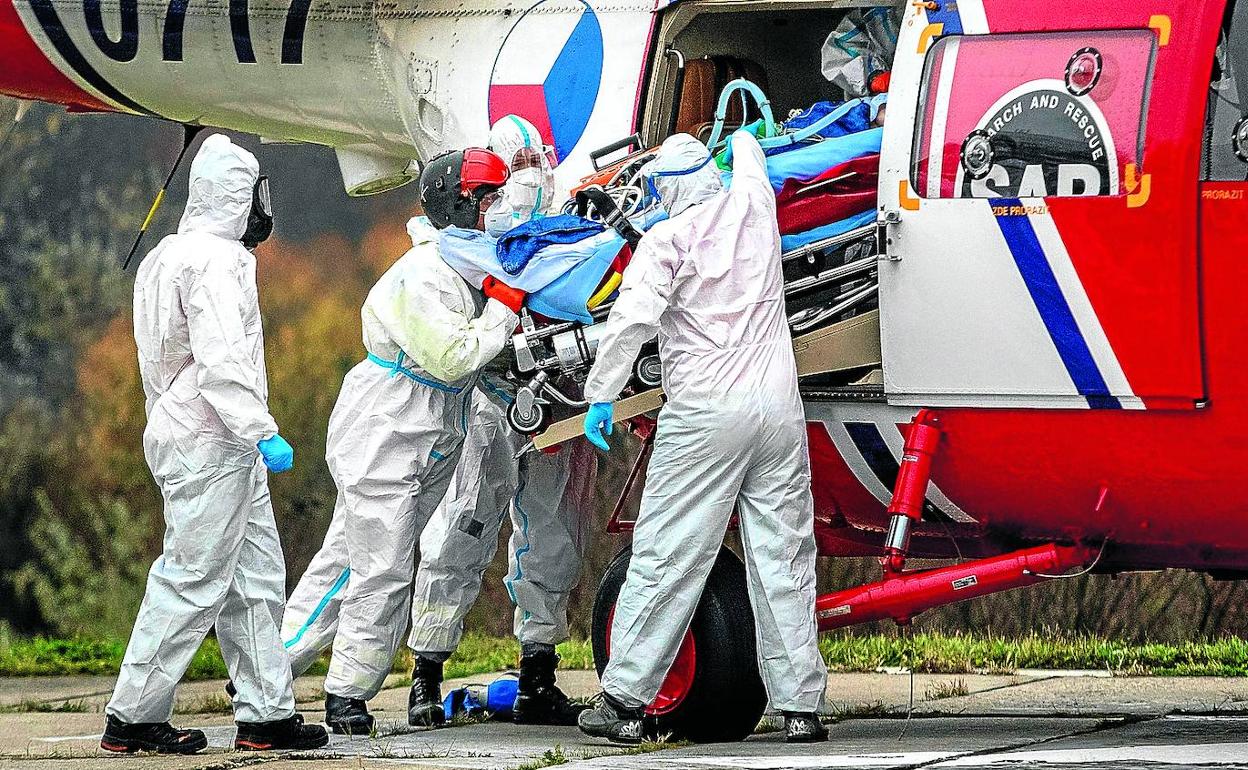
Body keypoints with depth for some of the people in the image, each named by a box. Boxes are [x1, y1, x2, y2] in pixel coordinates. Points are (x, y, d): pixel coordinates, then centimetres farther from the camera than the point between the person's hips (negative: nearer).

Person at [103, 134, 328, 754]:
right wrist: (262, 433, -25)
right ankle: (133, 719, -4)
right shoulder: (213, 259, -15)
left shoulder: (168, 256, 17)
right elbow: (220, 361, -24)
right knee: (193, 579, -7)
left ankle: (266, 712, 12)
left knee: (256, 576, 11)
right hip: (209, 446, -11)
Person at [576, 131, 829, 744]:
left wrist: (600, 395, -7)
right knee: (784, 557, 6)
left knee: (664, 557, -2)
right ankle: (799, 705, 5)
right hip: (779, 407, 4)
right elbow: (751, 165, 35)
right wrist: (743, 140, 57)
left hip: (705, 415, -4)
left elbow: (631, 319, -16)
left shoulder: (668, 239, -4)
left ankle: (625, 700, -1)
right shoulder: (753, 205, 10)